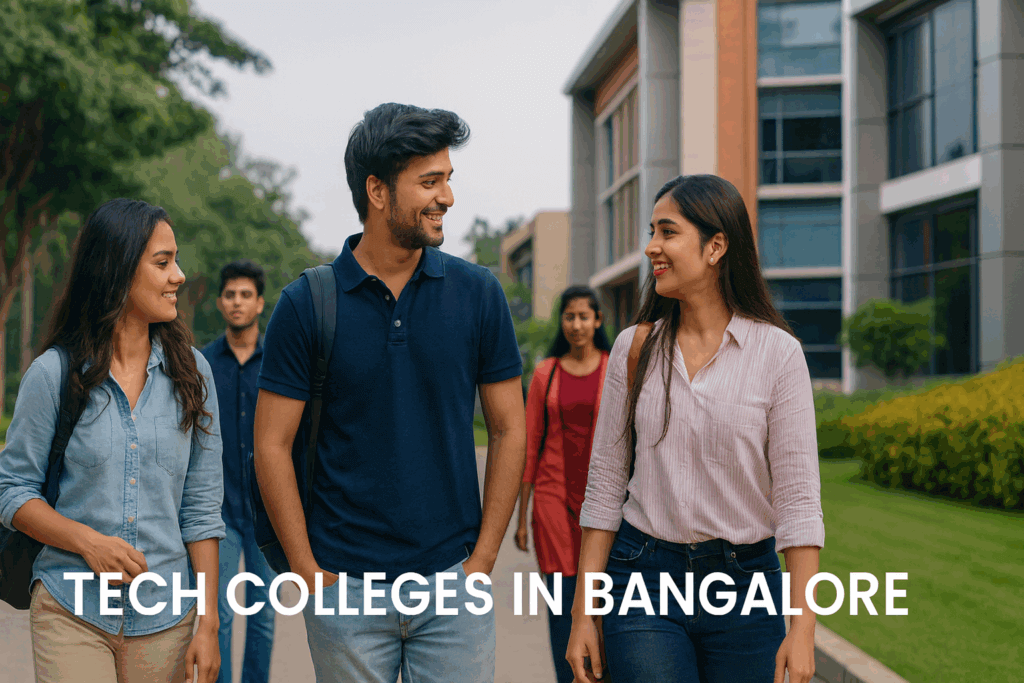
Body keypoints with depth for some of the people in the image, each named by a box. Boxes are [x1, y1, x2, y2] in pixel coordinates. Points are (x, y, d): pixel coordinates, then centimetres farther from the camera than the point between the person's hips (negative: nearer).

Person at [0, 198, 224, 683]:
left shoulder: (191, 371, 3)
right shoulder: (53, 374, -3)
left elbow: (202, 505, 3)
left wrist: (209, 622, -1)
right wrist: (86, 540, -15)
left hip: (165, 619, 2)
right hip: (70, 613, -2)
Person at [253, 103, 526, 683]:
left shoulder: (478, 293, 0)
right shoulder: (307, 303, -3)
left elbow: (509, 430, 4)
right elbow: (273, 445, -1)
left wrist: (482, 559, -1)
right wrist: (310, 572, -4)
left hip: (453, 582, 1)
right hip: (345, 586, -1)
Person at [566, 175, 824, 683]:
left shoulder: (777, 353, -6)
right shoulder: (635, 349, 2)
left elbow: (798, 496, -7)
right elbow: (605, 484, 5)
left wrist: (802, 628, -12)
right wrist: (583, 614, 3)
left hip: (746, 585, -1)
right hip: (643, 582, 1)